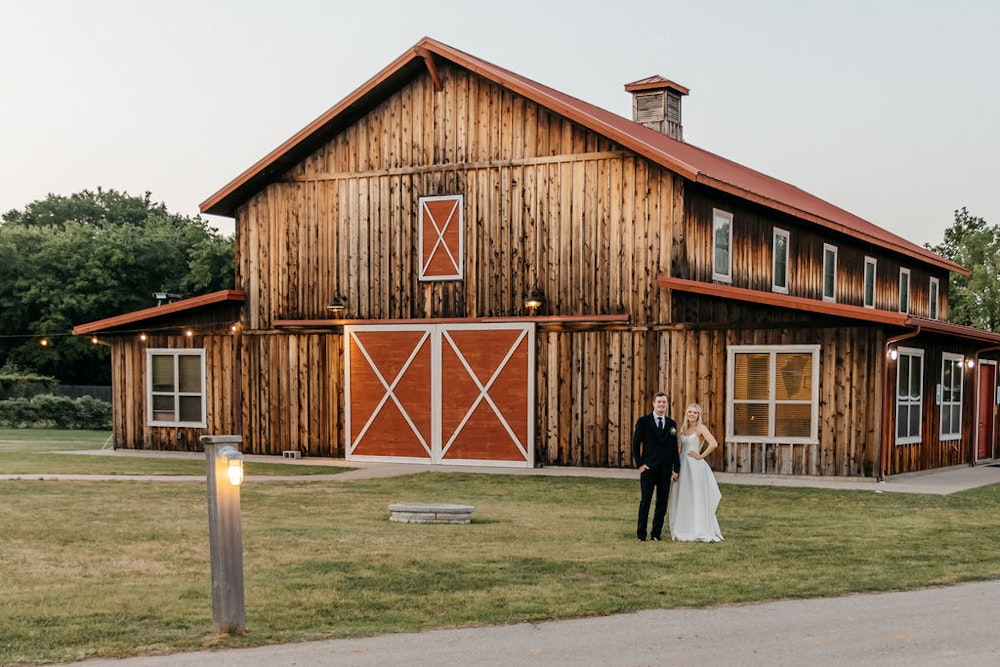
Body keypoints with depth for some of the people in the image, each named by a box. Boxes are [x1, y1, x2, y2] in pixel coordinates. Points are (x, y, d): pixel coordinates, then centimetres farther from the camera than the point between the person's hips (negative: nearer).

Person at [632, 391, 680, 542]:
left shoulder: (672, 424, 10)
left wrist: (676, 469, 7)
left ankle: (656, 533, 13)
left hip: (665, 470, 3)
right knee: (645, 501, -1)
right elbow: (636, 444, 0)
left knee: (662, 503, 4)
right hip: (648, 468, -3)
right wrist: (640, 464, -7)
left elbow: (675, 448, 12)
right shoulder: (643, 421, 0)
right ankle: (641, 534, 7)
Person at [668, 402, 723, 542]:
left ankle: (700, 532, 3)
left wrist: (701, 456, -14)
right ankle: (685, 531, 15)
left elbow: (714, 443, -21)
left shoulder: (701, 428, -7)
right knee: (682, 498, 8)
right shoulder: (684, 428, 14)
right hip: (683, 466, 7)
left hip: (695, 467, -7)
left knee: (696, 498, -4)